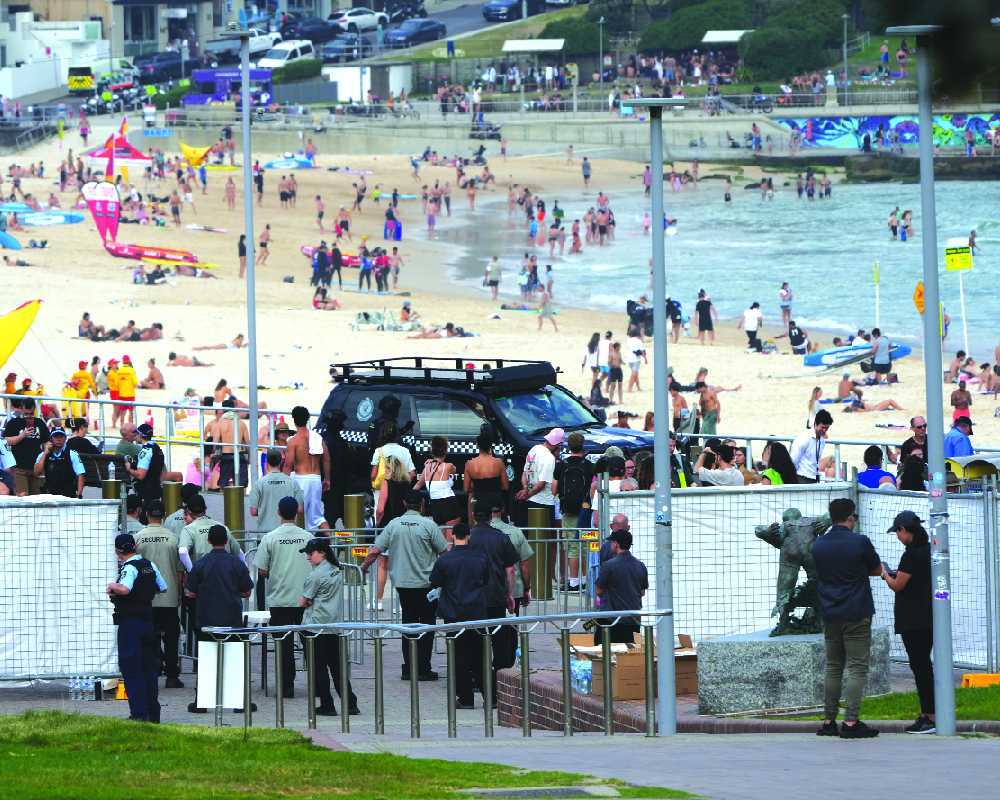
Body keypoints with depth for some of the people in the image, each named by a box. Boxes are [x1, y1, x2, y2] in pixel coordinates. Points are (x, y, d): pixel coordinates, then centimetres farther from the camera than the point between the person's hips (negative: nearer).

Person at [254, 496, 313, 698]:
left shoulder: (270, 538, -7)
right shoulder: (307, 537, -1)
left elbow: (262, 571, -6)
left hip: (279, 600, -2)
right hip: (305, 598, 2)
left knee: (284, 644, 3)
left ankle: (287, 686, 2)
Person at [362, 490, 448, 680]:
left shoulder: (394, 525, 0)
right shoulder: (428, 525, -10)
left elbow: (374, 551, 1)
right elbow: (444, 552, -6)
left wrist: (364, 567, 19)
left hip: (402, 583, 3)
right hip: (425, 583, -3)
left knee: (408, 622, 12)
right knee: (426, 624, 4)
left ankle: (408, 669, 11)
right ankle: (423, 669, 0)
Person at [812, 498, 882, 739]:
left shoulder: (818, 545, 5)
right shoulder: (860, 543, -10)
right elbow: (877, 570, 4)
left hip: (830, 616, 5)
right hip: (856, 615, -5)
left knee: (833, 667, 13)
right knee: (857, 668, -3)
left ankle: (828, 721, 12)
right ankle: (851, 723, -10)